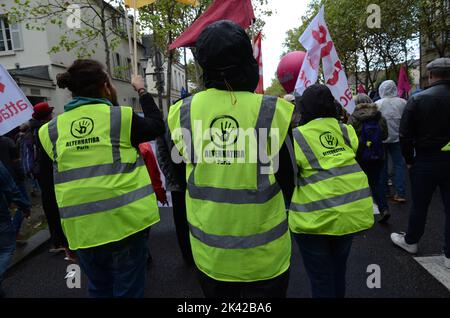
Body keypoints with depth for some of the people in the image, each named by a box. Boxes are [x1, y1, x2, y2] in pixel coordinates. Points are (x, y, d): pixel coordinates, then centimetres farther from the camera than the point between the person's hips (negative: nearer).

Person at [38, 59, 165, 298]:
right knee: (128, 290, 12)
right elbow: (158, 126, 6)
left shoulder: (52, 130, 1)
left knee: (99, 288, 24)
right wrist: (142, 91, 17)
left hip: (82, 228, 4)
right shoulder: (121, 117, -9)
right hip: (126, 221, -3)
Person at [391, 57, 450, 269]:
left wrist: (409, 160, 2)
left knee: (419, 205, 14)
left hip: (426, 161, -2)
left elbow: (406, 135, -10)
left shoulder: (418, 99, -9)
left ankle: (411, 241, 32)